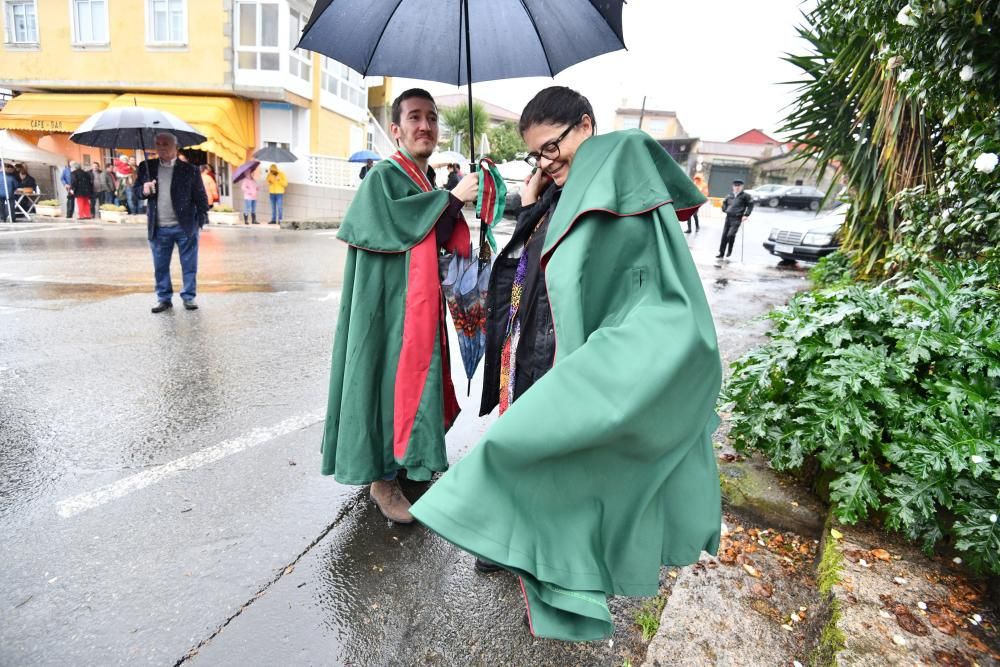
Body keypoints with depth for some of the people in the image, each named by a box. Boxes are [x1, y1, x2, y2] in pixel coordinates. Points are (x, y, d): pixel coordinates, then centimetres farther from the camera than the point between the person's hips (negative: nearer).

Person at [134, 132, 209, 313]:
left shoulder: (189, 169, -1)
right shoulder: (146, 167, 8)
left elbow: (200, 196, -1)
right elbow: (136, 191, 13)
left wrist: (201, 220, -8)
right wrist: (144, 190, -10)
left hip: (185, 227, -3)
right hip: (158, 229, 3)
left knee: (189, 265, 4)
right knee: (160, 267, 9)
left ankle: (189, 297, 17)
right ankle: (164, 298, 21)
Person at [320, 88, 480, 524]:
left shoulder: (428, 184, 17)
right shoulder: (383, 176, -7)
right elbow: (391, 221, -26)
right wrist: (452, 197, -21)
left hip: (419, 304, 8)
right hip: (388, 304, -8)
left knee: (413, 376, 14)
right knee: (388, 377, -3)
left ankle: (401, 461, 31)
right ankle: (381, 477, 10)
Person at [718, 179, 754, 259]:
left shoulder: (745, 196, -2)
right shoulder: (729, 195, 11)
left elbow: (751, 205, 2)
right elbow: (724, 202, 27)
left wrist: (746, 215, -5)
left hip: (737, 219, -5)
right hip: (728, 217, 5)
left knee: (730, 235, -18)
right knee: (724, 235, 4)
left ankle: (729, 251, 3)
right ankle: (721, 253, 11)